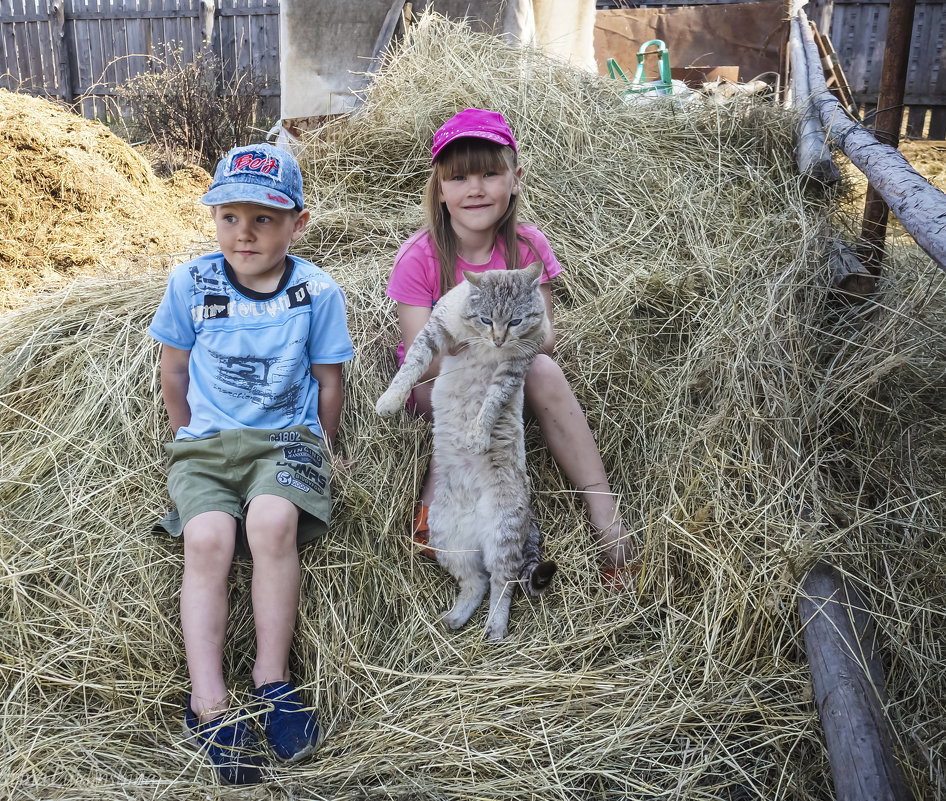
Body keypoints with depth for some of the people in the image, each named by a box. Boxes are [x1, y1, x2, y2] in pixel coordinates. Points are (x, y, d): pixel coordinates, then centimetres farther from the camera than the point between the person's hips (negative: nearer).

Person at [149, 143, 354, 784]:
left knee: (272, 521, -31)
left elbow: (328, 379, 7)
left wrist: (321, 446, 10)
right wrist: (189, 438, 12)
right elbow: (174, 371, 11)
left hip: (287, 438, -1)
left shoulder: (317, 292, -3)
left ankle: (273, 680, -15)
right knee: (208, 538, -26)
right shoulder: (191, 283, 0)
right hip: (207, 441, 2)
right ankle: (209, 703, -20)